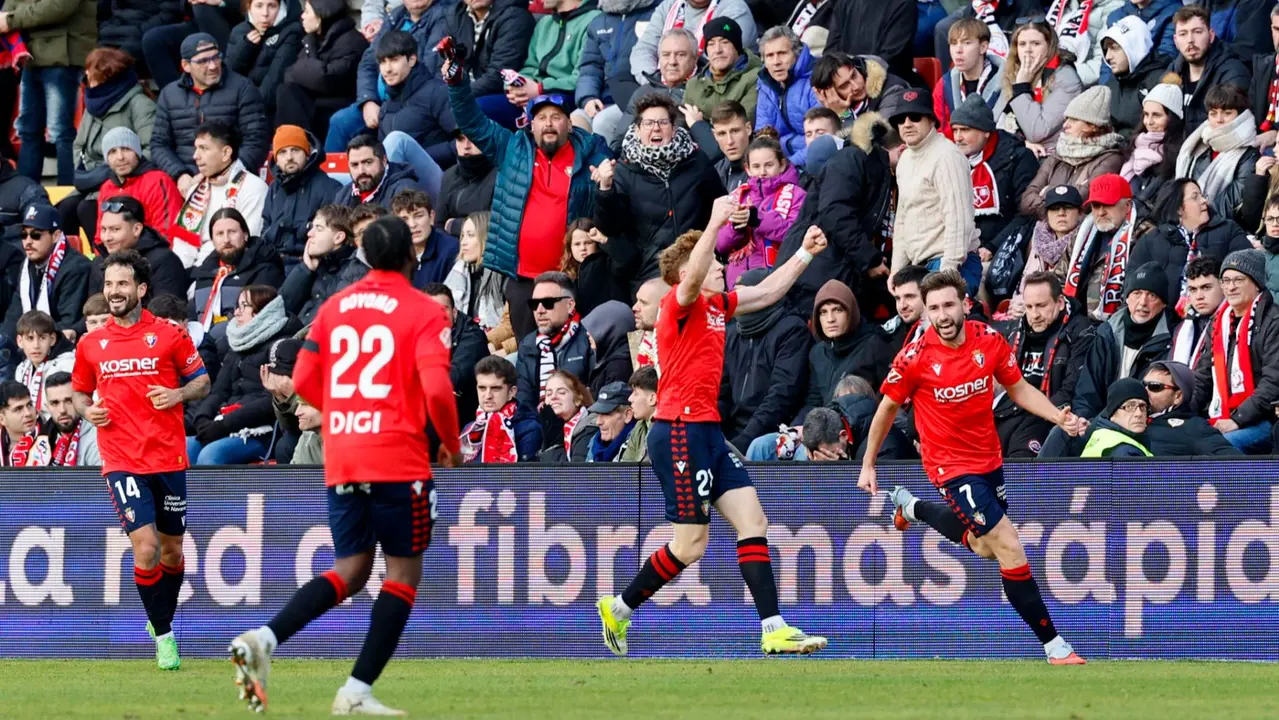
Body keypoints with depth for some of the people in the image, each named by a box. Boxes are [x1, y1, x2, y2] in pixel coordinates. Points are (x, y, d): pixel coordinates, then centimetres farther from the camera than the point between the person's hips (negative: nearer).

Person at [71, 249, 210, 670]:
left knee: (172, 551, 11)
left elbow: (202, 383, 7)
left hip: (169, 458, 0)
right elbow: (80, 394, 19)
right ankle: (163, 636, -2)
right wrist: (88, 411, -3)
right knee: (146, 548, -15)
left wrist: (177, 395, -13)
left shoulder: (170, 335, 0)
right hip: (121, 460, 0)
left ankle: (162, 618, 36)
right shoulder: (91, 345, 6)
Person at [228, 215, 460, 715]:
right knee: (403, 572, 6)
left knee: (350, 571, 13)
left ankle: (264, 638, -11)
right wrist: (451, 444, 1)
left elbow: (303, 381, 10)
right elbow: (437, 390, -15)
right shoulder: (424, 312, -5)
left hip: (340, 462, 5)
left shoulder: (333, 307, 10)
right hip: (400, 460, -5)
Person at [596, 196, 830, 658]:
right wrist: (716, 222, -43)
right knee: (690, 546, -5)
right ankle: (618, 608, 13)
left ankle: (773, 630, -4)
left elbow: (768, 292, 28)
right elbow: (692, 277, -35)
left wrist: (805, 253, 21)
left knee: (753, 521, 0)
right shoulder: (681, 303, -11)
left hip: (707, 431, 9)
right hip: (680, 432, -9)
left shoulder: (716, 304, 15)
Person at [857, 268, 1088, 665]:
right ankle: (1053, 644, -11)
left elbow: (1018, 388, 5)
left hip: (989, 459, 6)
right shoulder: (915, 358, -19)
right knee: (1009, 546, -17)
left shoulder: (989, 341, -9)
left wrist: (1059, 417, -11)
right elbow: (887, 408, -3)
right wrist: (868, 465, 4)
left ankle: (911, 507, 50)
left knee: (985, 548, 26)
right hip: (952, 465, -6)